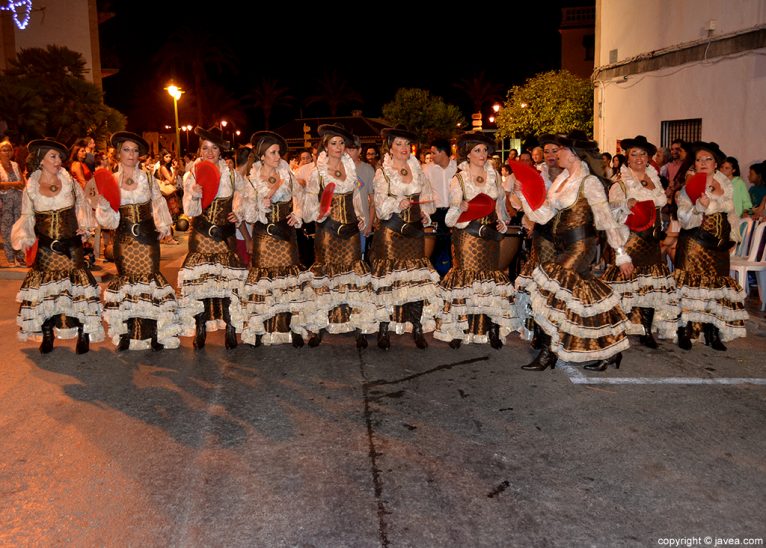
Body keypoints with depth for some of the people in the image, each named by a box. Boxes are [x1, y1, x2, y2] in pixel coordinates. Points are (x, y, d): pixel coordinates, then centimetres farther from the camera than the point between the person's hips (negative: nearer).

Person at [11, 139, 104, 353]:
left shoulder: (70, 182, 2)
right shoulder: (30, 189, 1)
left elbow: (82, 205, 13)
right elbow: (27, 218, 6)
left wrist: (84, 224, -2)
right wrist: (24, 238, -9)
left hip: (71, 245, 0)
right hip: (45, 248, 0)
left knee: (77, 286, -3)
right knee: (44, 288, 2)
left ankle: (83, 334, 6)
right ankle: (47, 335, 15)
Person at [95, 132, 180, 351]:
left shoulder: (148, 178, 4)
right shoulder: (111, 181, 2)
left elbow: (158, 202, 13)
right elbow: (109, 219, 2)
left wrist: (163, 225, 2)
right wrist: (103, 204, -18)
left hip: (147, 236, 0)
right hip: (124, 238, 0)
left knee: (150, 278, -3)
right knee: (126, 279, 4)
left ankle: (154, 333, 2)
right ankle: (127, 333, 12)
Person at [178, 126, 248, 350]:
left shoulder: (231, 174, 3)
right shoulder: (191, 175, 2)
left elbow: (241, 199, 13)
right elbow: (190, 211, -5)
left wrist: (238, 214, -7)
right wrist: (194, 196, -25)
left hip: (225, 233, 0)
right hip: (201, 234, 0)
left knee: (228, 277, -2)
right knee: (199, 279, -2)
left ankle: (230, 327, 7)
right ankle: (200, 328, 7)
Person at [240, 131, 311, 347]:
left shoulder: (286, 172, 3)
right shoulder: (253, 180, -5)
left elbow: (299, 194, 17)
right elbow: (249, 216, -7)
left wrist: (297, 213, 1)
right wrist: (262, 204, -24)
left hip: (286, 233, 3)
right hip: (264, 235, -2)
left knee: (289, 278, 3)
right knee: (264, 278, -2)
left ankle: (294, 327, 9)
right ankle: (259, 329, 7)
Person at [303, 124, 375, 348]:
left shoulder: (350, 168, 10)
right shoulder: (318, 172, -2)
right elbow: (310, 202, -6)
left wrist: (361, 216, 7)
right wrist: (319, 214, -24)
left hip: (350, 229, 3)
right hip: (328, 231, -3)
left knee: (353, 272, 2)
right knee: (326, 273, 0)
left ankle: (359, 326, 5)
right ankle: (318, 326, 8)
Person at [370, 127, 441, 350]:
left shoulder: (417, 170, 13)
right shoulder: (382, 173, 0)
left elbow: (427, 196, 17)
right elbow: (381, 206, -7)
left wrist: (425, 215, 1)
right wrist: (399, 203, -23)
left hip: (414, 231, 4)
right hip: (392, 231, -4)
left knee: (417, 278, 2)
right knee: (389, 278, -4)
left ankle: (418, 329, 9)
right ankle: (384, 330, 3)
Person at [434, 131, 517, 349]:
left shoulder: (494, 175, 9)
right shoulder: (458, 179, -2)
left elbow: (500, 203, 17)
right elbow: (453, 214, -8)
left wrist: (502, 223, 1)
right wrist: (460, 208, -29)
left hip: (490, 236, 4)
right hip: (467, 237, -3)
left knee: (490, 279, 3)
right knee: (465, 279, -6)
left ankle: (491, 329, 8)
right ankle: (458, 330, 0)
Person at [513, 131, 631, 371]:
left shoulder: (589, 182, -11)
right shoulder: (561, 179, 11)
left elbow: (606, 219, -13)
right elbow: (543, 214, 8)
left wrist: (621, 253, -14)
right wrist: (522, 194, -1)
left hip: (581, 246, -8)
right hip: (563, 247, 8)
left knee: (548, 290, -14)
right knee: (582, 297, 11)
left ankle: (547, 352, -2)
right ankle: (609, 350, 24)